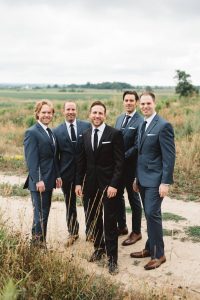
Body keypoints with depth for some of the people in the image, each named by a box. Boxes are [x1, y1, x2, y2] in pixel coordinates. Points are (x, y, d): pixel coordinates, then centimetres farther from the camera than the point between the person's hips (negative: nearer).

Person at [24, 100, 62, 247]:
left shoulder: (50, 132, 15)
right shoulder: (32, 132, -12)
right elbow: (31, 160, -17)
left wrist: (57, 175, 12)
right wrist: (38, 180, -21)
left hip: (49, 180, 8)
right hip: (39, 182, -8)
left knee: (45, 214, 14)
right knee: (40, 215, -2)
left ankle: (42, 243, 23)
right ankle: (37, 245, 10)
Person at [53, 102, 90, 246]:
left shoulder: (87, 126, -1)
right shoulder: (57, 131, 1)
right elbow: (55, 155, 3)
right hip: (67, 173, 1)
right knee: (70, 205, 13)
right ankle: (73, 232, 30)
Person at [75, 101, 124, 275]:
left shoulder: (115, 134, -8)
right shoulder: (85, 135, 8)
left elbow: (119, 162, -10)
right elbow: (81, 161, 12)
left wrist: (114, 185, -16)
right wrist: (79, 182, 6)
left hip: (108, 184, -5)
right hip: (90, 185, 5)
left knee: (110, 223, 0)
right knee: (93, 220, 13)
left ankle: (112, 258, 11)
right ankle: (99, 249, 32)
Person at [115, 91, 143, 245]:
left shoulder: (140, 121, -14)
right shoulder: (119, 118, 10)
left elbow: (137, 146, -18)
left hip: (131, 166, -7)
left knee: (133, 198, 6)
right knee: (118, 196, 15)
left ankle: (136, 232, 20)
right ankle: (122, 227, 32)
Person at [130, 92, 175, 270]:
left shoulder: (163, 125, -12)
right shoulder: (143, 125, 13)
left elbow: (169, 156, -15)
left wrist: (166, 182, -19)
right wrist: (137, 178, 16)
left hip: (155, 180, -8)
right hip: (143, 179, 8)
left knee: (152, 214, -8)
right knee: (150, 215, 14)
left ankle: (159, 254, 5)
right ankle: (150, 248, 25)